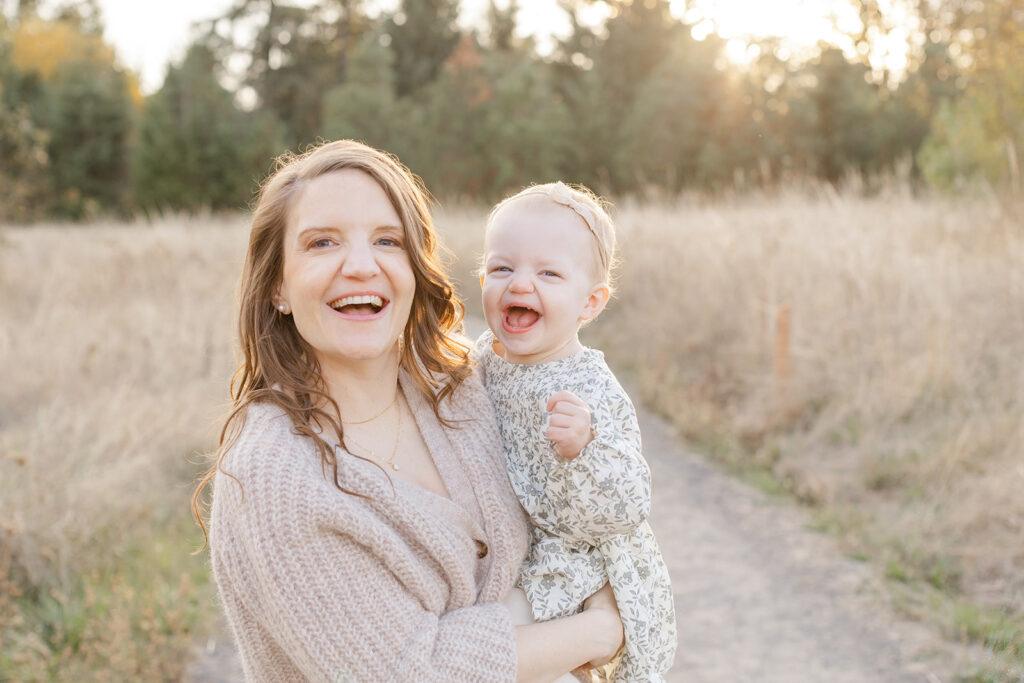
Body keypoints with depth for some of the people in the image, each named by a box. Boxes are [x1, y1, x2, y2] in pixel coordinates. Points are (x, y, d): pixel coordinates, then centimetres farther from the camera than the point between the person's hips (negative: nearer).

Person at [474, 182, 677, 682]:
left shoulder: (590, 393, -26)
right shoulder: (486, 355, -5)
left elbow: (622, 508, -31)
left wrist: (581, 449, -46)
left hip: (583, 582, -6)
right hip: (508, 562, 7)